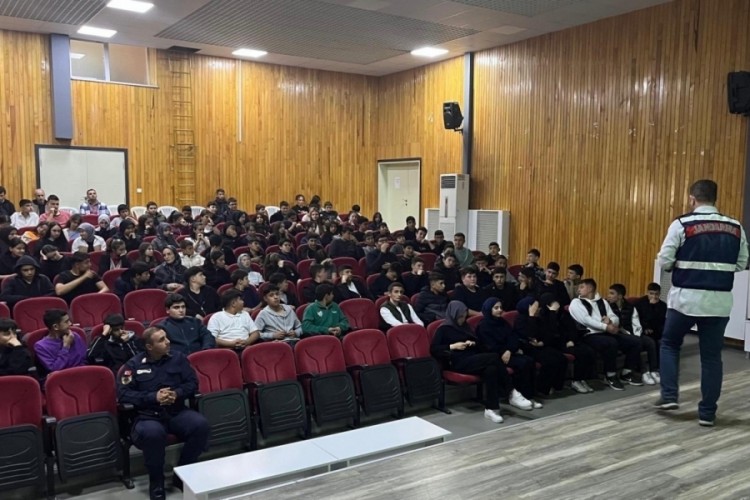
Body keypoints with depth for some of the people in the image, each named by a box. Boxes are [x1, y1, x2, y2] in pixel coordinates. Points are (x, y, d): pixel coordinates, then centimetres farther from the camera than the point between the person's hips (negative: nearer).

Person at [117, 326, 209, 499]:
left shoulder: (177, 357, 9)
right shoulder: (133, 365, 3)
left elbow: (192, 383, 8)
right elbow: (123, 394, -5)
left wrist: (177, 393, -13)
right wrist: (153, 397, -16)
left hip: (177, 412, 3)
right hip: (147, 416, -3)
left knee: (201, 424, -27)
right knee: (152, 433, -38)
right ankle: (156, 483, -12)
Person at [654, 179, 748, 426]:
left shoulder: (681, 224, -9)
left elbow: (664, 261, -8)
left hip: (685, 298, -3)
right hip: (719, 301, 3)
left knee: (670, 343, 19)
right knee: (711, 356, 11)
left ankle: (669, 395, 14)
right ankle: (707, 412, 17)